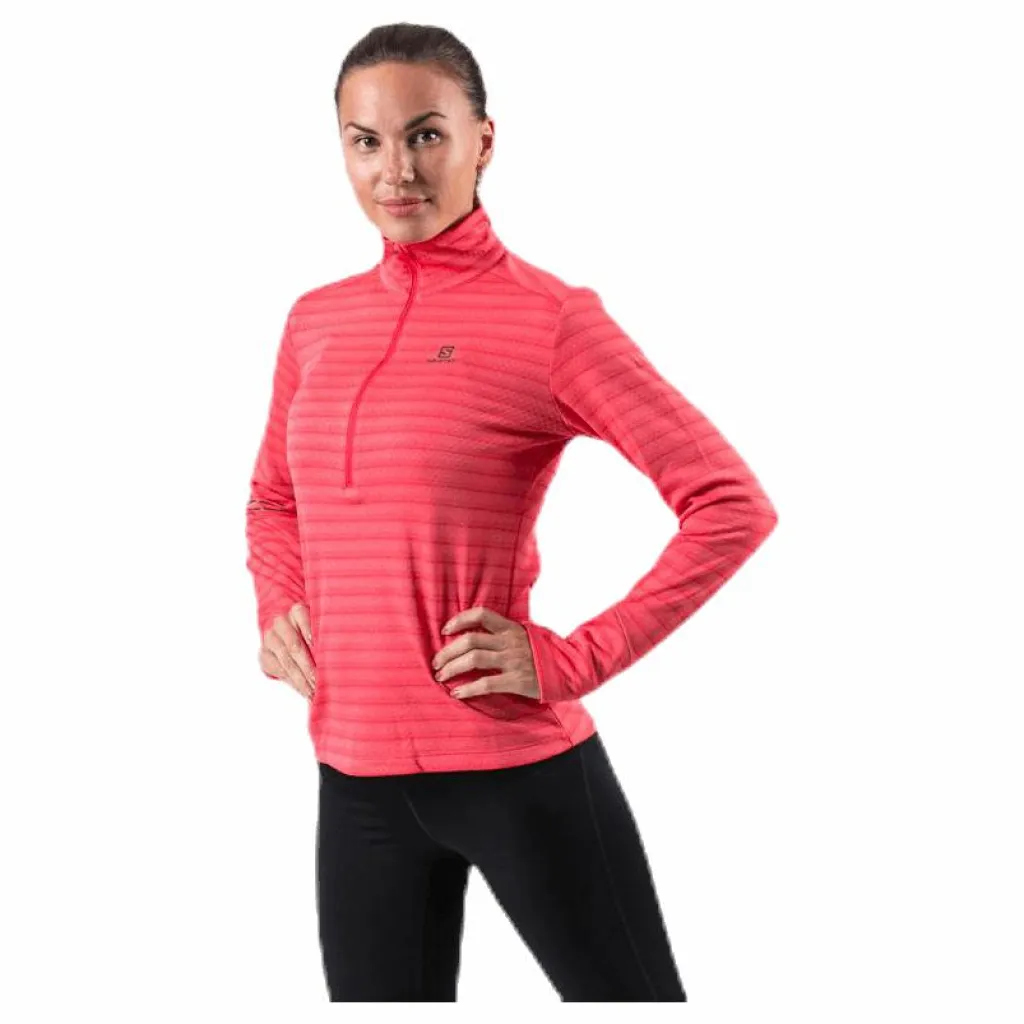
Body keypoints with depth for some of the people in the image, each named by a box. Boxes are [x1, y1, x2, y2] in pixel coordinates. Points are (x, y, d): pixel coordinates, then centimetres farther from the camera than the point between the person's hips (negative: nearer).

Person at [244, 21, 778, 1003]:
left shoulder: (550, 317, -9)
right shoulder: (315, 322, 8)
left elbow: (731, 505, -12)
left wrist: (575, 659, -16)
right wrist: (278, 608, 6)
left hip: (520, 769, -5)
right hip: (356, 780, 5)